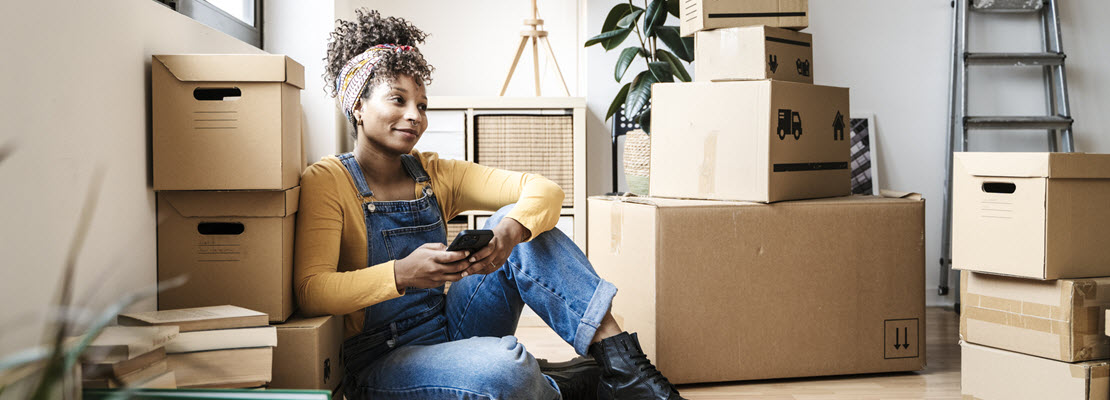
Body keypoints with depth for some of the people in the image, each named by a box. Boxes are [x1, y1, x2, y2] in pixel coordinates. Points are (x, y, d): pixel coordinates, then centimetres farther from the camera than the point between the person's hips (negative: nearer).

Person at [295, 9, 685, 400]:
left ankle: (624, 368, -17)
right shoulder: (328, 180, -8)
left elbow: (544, 189, -4)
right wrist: (401, 274, -35)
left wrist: (511, 232, -26)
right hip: (381, 364, -6)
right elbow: (312, 292, -20)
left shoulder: (434, 174, 7)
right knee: (504, 366, -37)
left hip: (451, 331, 6)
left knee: (520, 224, -14)